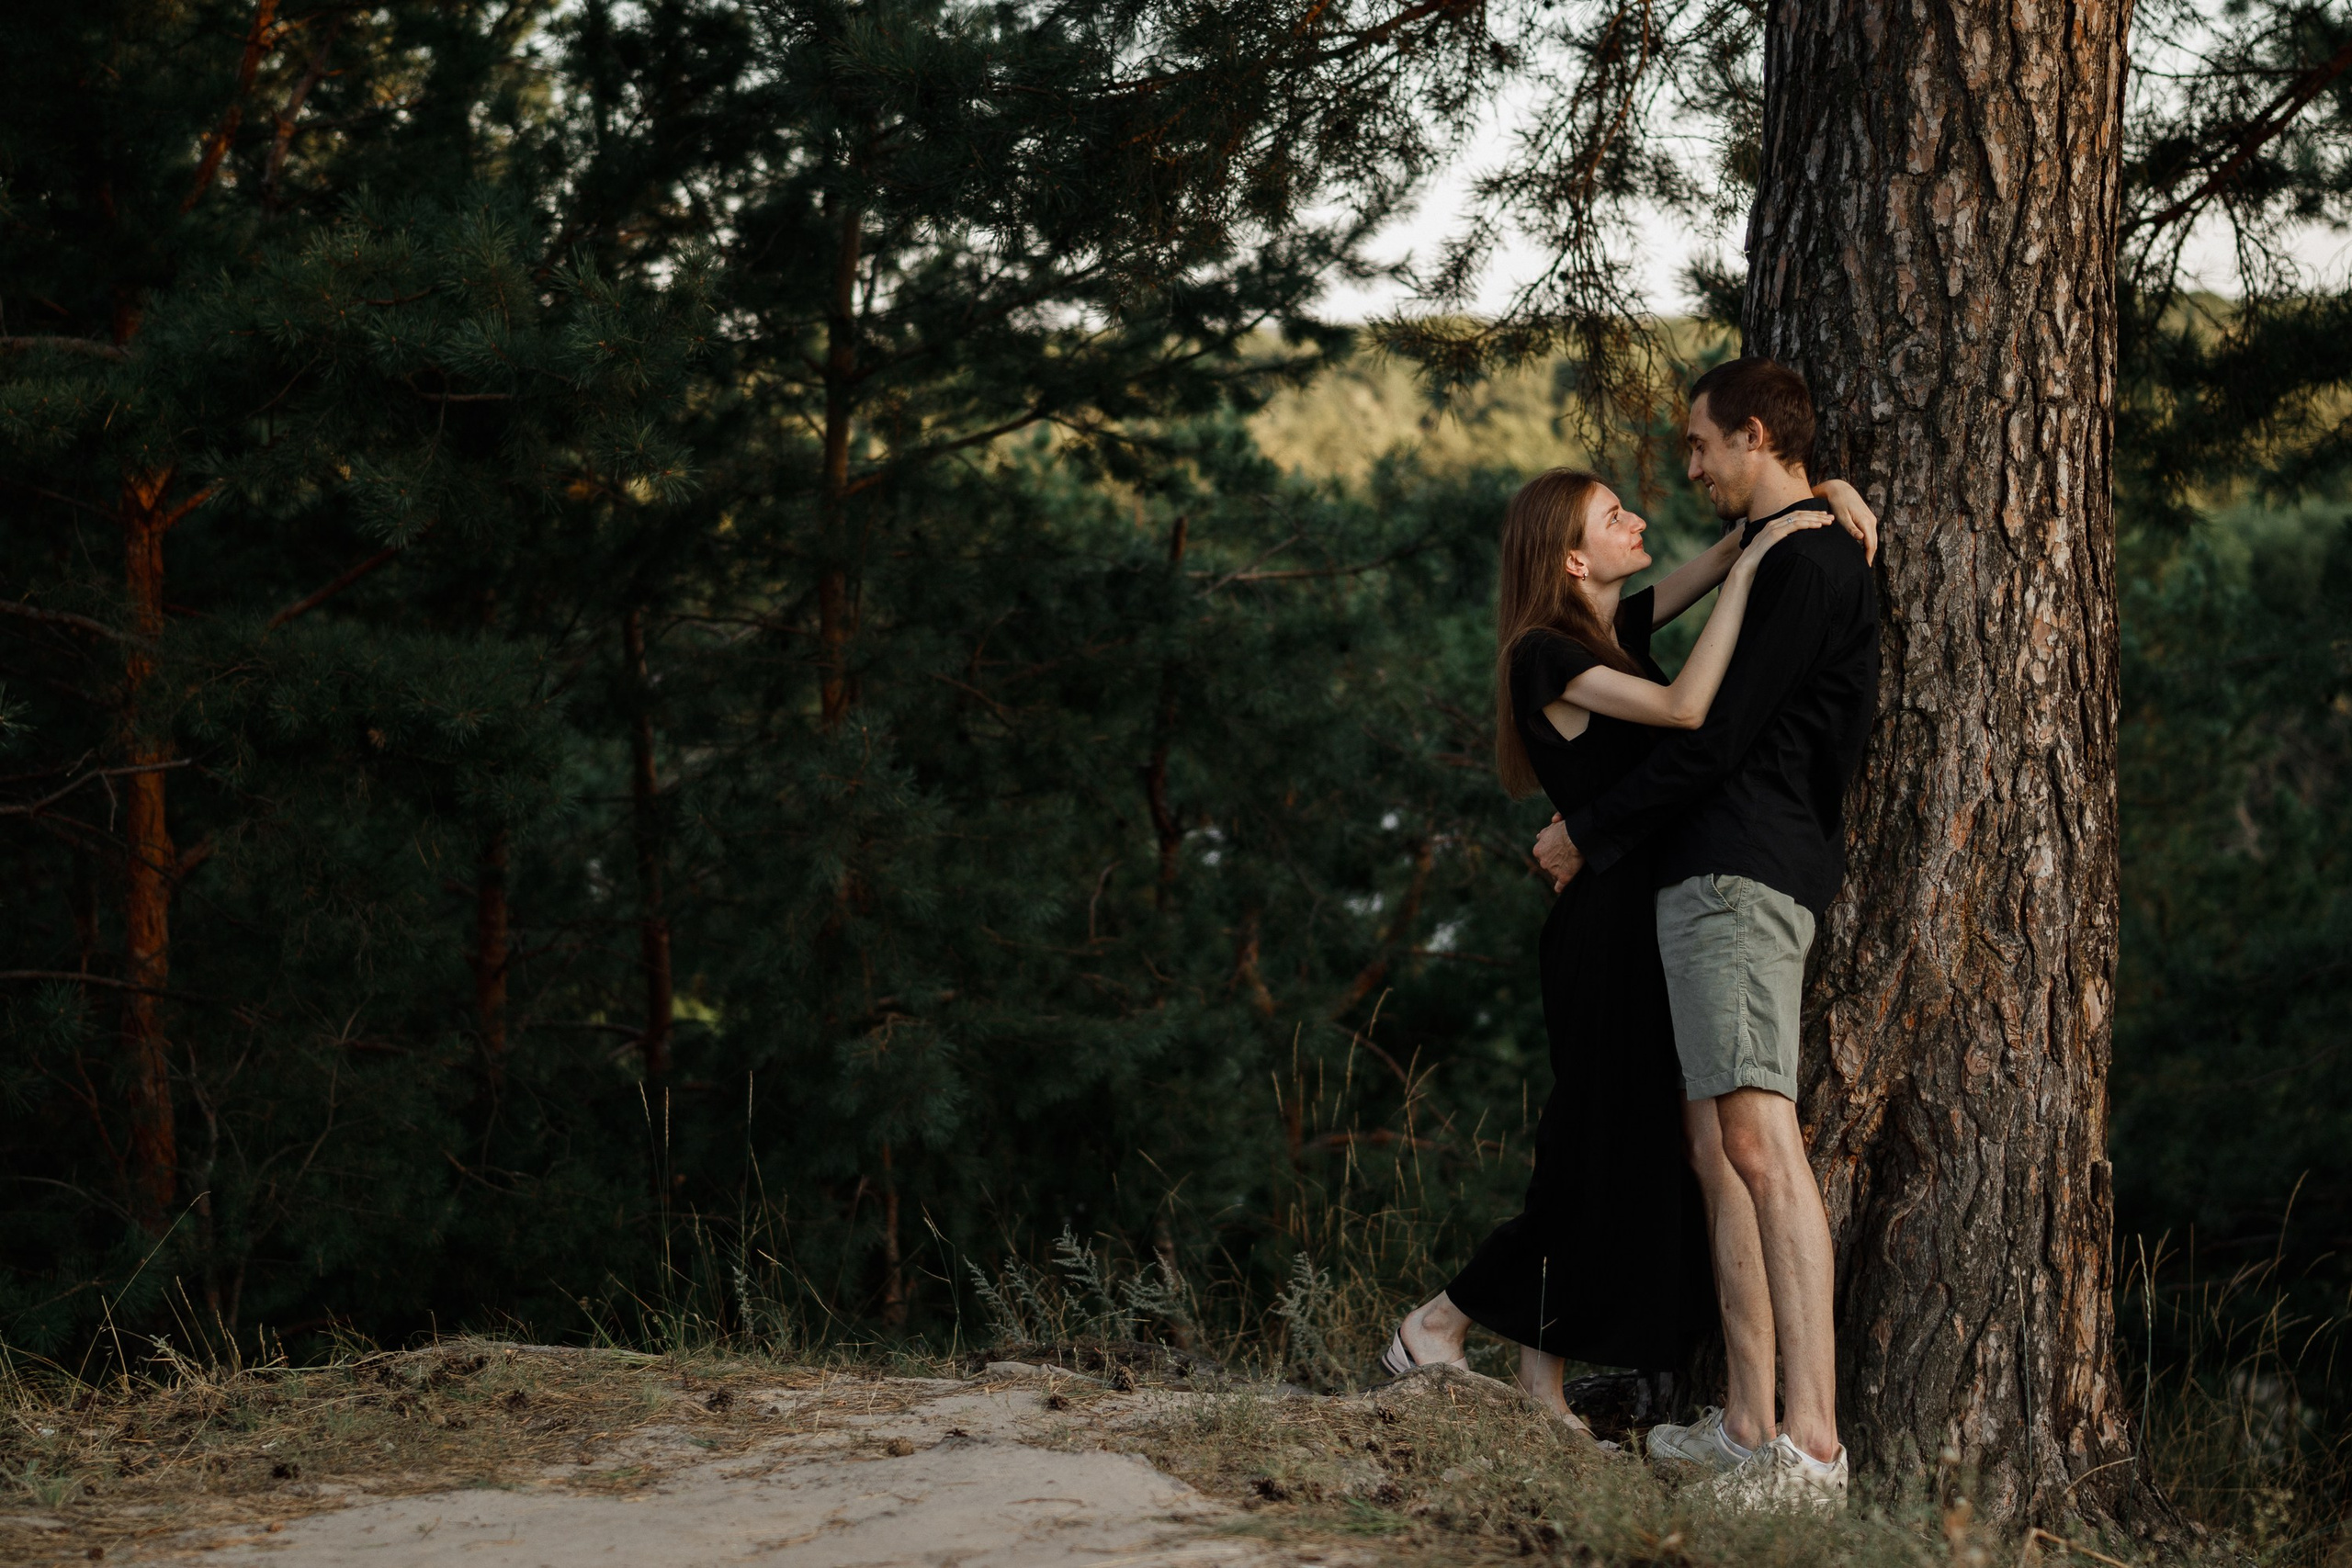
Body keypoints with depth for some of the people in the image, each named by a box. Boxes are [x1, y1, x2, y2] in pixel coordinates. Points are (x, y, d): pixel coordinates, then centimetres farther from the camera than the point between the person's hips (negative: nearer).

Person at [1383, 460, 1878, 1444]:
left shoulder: (1619, 629, 13)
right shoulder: (1547, 653, -12)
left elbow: (1736, 542, 20)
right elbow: (1684, 707, -25)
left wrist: (1826, 495, 1)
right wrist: (1748, 568, -21)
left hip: (1659, 917, 9)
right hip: (1609, 922, -9)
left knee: (1648, 1166, 9)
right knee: (1608, 1159, -6)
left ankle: (1543, 1389, 12)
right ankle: (1438, 1325, 6)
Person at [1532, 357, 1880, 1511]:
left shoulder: (1802, 564, -10)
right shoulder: (1790, 558, 24)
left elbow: (1718, 738, -14)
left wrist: (1587, 832, -4)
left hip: (1739, 875, -11)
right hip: (1716, 873, 11)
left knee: (1757, 1138, -19)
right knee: (1714, 1148, 9)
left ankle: (1813, 1443, -25)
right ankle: (1748, 1425, 9)